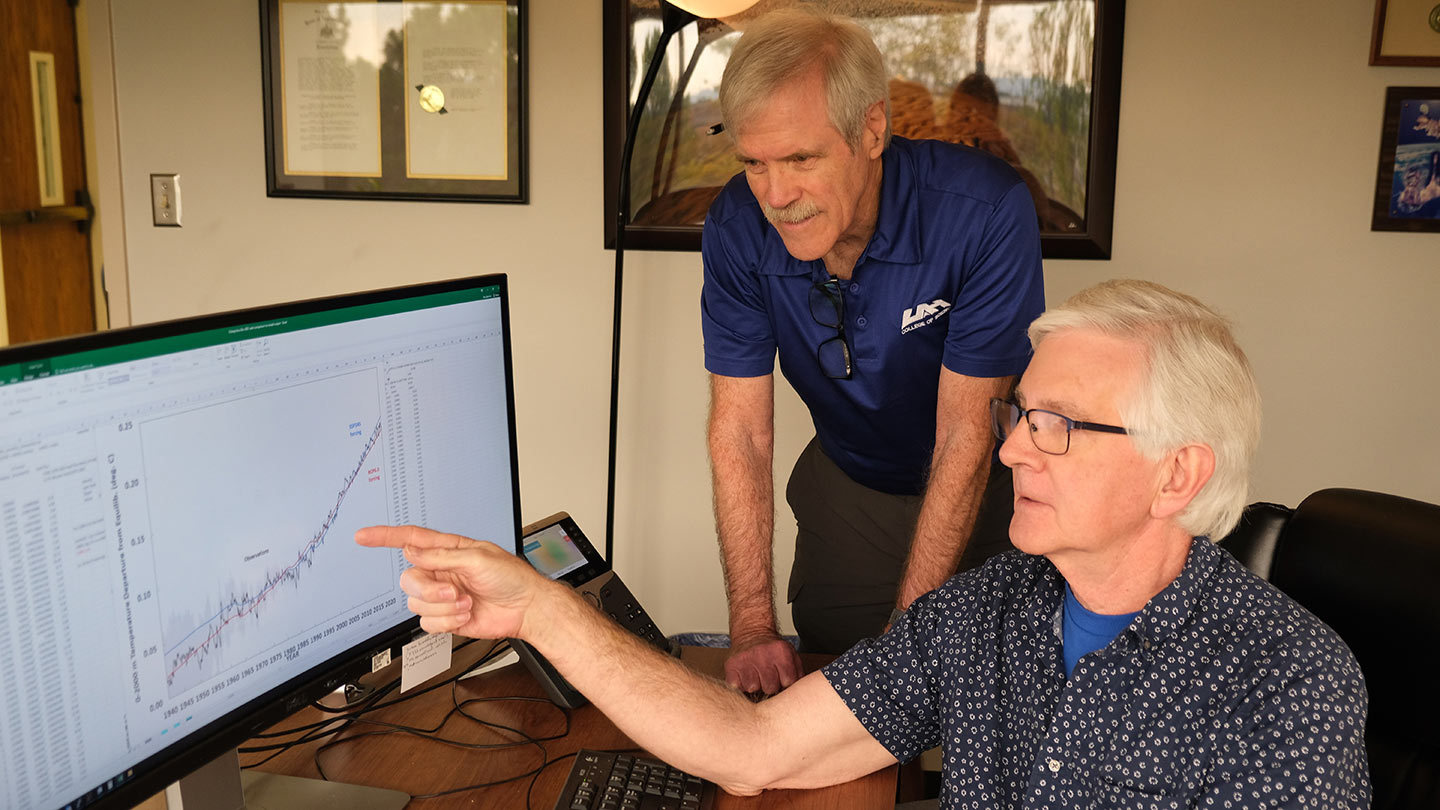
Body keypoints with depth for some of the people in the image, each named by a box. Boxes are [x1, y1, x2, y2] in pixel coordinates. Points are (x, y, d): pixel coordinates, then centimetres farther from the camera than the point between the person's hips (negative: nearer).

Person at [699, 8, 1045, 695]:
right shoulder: (736, 227, -20)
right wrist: (754, 625, -23)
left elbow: (965, 436, -27)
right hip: (851, 480, 3)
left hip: (988, 486, -2)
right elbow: (740, 430, -18)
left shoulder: (984, 213, -31)